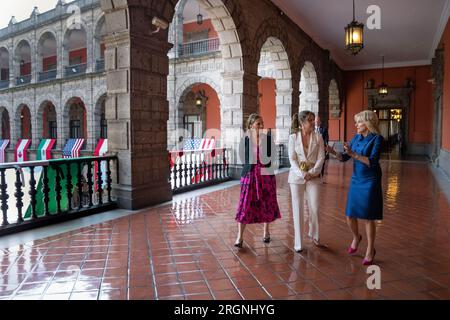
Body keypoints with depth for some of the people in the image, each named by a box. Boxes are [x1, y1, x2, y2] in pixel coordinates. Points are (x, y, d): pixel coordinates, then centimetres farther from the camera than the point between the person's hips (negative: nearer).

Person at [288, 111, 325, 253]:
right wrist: (301, 174, -18)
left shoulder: (318, 137, 2)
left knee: (315, 208, 2)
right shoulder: (293, 137, -1)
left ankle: (314, 235, 28)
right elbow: (292, 159, -5)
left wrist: (311, 173, -14)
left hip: (313, 176, 1)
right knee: (298, 209, 2)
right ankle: (298, 242, 12)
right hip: (296, 176, -1)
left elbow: (321, 157, -2)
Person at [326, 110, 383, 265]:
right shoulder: (356, 137, 6)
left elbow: (372, 162, -20)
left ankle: (370, 250, 22)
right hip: (356, 181, 5)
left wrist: (353, 154, -29)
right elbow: (344, 157, 7)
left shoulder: (377, 138, -11)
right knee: (350, 216, 8)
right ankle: (356, 238, 39)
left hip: (370, 182, -5)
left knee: (368, 217, 4)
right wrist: (333, 152, -11)